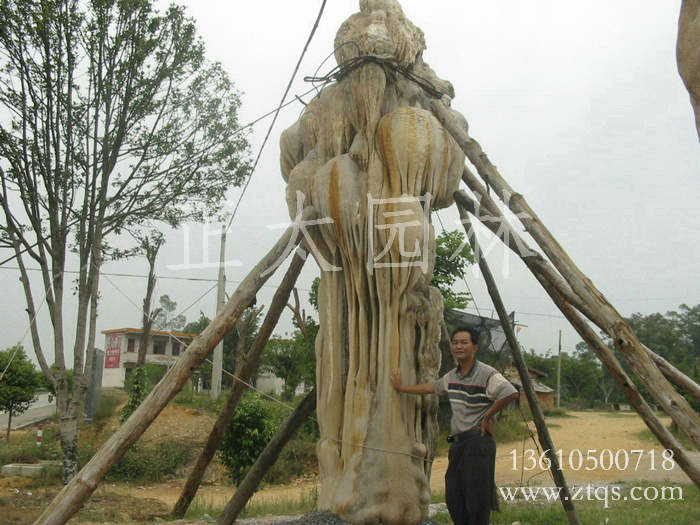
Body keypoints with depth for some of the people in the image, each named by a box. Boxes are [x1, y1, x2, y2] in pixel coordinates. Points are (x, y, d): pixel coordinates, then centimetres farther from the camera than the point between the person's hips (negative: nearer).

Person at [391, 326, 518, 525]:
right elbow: (431, 387, 30)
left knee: (477, 501, -6)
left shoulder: (487, 374, -12)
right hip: (458, 442, 8)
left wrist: (487, 416, -16)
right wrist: (401, 387, 37)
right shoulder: (452, 376, 13)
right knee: (453, 500, 9)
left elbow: (511, 394, -26)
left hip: (478, 441, -8)